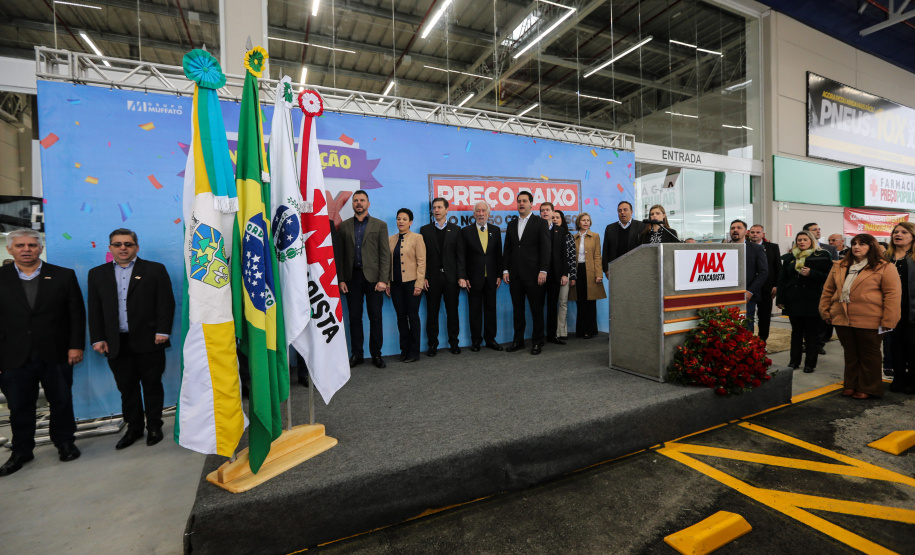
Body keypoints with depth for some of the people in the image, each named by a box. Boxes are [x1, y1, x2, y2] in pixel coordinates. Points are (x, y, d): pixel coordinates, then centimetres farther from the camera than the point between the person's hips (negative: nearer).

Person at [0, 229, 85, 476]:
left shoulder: (64, 276, 0)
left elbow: (77, 313, -1)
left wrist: (76, 345, -6)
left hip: (56, 355, -1)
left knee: (61, 402, 11)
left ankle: (65, 443, 29)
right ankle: (21, 451, 31)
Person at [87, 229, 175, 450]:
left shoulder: (155, 270, 2)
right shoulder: (97, 274, 12)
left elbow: (166, 303, -3)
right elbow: (94, 310, 10)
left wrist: (162, 331, -10)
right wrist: (97, 339, 2)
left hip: (148, 341, -3)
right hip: (116, 344, 3)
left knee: (152, 386, 7)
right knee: (127, 388, 11)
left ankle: (154, 427, 20)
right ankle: (134, 428, 25)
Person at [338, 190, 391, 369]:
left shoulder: (380, 225, 5)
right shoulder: (344, 226, 10)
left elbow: (385, 254, -1)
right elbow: (340, 254, 7)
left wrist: (382, 279, -9)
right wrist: (341, 279, -1)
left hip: (372, 277, -2)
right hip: (351, 277, 2)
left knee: (375, 317, 3)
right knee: (354, 317, 7)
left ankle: (376, 354, 15)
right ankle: (356, 354, 18)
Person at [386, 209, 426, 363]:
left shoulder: (417, 238, -3)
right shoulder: (391, 239, 10)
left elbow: (421, 262, -7)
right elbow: (388, 262, 11)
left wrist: (419, 284, -13)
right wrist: (387, 283, 5)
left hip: (411, 283, -4)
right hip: (396, 284, 4)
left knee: (413, 316, 2)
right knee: (401, 317, 9)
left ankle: (414, 352, 14)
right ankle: (404, 350, 21)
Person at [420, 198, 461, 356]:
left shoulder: (456, 230, 7)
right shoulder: (425, 230, 7)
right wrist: (423, 277, -5)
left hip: (451, 277, 0)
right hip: (432, 278, 0)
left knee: (452, 311, 6)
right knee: (432, 312, 5)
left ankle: (453, 342, 19)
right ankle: (432, 344, 15)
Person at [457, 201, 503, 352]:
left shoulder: (495, 230, 8)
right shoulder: (466, 231, 0)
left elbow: (499, 254, 7)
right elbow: (461, 256, -4)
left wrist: (499, 275, 1)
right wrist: (462, 277, -11)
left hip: (491, 278, 2)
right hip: (474, 278, -2)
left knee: (490, 308, 9)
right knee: (475, 310, 6)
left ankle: (490, 339, 21)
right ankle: (476, 340, 18)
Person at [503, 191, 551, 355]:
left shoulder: (540, 224, 1)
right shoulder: (511, 225, 15)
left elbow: (545, 249, -5)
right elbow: (507, 249, 14)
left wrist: (543, 271, -13)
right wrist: (505, 270, 5)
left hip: (533, 274, -4)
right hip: (515, 275, 4)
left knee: (536, 309, 2)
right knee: (517, 309, 9)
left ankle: (537, 342, 14)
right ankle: (518, 341, 19)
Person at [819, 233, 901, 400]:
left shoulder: (884, 268, -3)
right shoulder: (839, 267, 11)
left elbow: (893, 295, -8)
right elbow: (828, 290, 13)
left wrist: (887, 321, -13)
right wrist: (825, 311, 7)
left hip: (868, 322, -4)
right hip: (842, 319, 4)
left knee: (869, 355, 8)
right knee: (850, 353, 14)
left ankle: (868, 388, 20)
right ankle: (851, 385, 24)